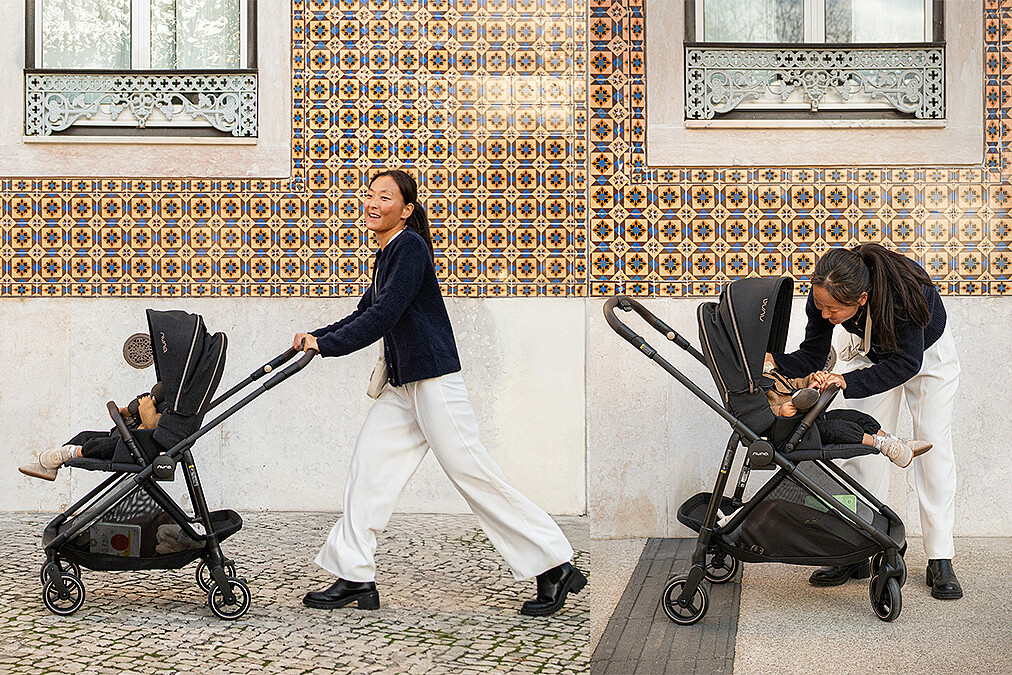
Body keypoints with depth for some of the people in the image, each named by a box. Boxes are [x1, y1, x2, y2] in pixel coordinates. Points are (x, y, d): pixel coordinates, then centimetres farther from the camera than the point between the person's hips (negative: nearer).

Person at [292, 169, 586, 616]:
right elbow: (366, 314, 24)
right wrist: (317, 337, 12)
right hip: (402, 385, 10)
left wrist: (326, 345, -18)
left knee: (472, 473, -7)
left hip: (434, 378, -10)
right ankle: (354, 577, 11)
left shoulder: (410, 247, -13)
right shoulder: (387, 254, 17)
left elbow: (384, 316, -22)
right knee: (369, 465, 5)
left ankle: (556, 567, 1)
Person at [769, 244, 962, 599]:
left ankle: (940, 561, -1)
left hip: (927, 353, -3)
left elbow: (906, 363, -39)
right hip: (870, 353, 3)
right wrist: (773, 362, -40)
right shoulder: (823, 296, -31)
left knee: (933, 447, -7)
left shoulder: (904, 294, -44)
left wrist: (847, 381, -51)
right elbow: (812, 357, -21)